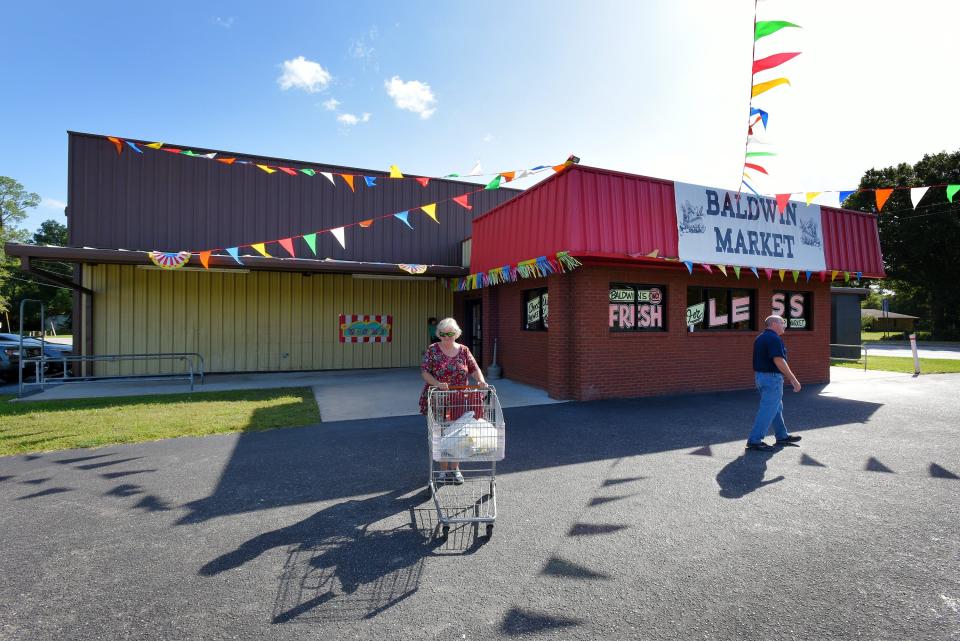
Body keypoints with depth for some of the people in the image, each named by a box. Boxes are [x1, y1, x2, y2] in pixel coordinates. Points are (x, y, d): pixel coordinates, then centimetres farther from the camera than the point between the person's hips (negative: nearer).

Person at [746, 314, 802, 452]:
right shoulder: (774, 338, -17)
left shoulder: (760, 338, 13)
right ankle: (754, 440, -4)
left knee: (776, 408, 20)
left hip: (760, 376, 10)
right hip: (772, 378, -10)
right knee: (768, 410, -6)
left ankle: (782, 436, 31)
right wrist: (794, 380, -21)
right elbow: (779, 361, -24)